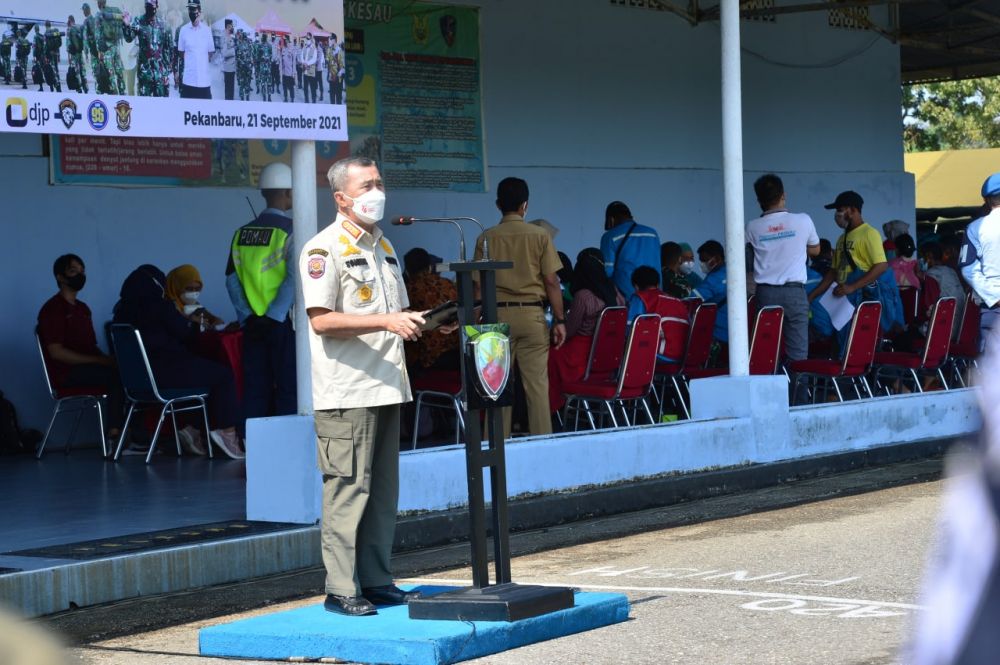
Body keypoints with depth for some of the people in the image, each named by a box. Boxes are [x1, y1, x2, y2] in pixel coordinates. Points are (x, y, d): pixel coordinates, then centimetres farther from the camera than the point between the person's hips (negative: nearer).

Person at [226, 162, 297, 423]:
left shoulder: (242, 233, 8)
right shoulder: (291, 230, -9)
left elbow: (232, 279, 6)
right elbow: (295, 278, -17)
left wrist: (246, 315, 5)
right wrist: (277, 314, -13)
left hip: (252, 324, 5)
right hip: (283, 323, -5)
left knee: (255, 390, 8)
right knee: (288, 391, -1)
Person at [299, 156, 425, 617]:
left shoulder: (383, 246, 19)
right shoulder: (324, 249, -8)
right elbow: (321, 320, -18)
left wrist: (423, 322, 8)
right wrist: (385, 322, -22)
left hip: (386, 388, 8)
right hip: (346, 393, -8)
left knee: (383, 490, 10)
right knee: (348, 489, -8)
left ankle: (377, 581, 17)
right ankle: (340, 590, -4)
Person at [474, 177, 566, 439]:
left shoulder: (486, 238, 2)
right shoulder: (539, 236, -1)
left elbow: (478, 283, 3)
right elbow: (552, 281, -3)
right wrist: (559, 320, 3)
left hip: (497, 314, 1)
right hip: (532, 313, -1)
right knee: (536, 383, 0)